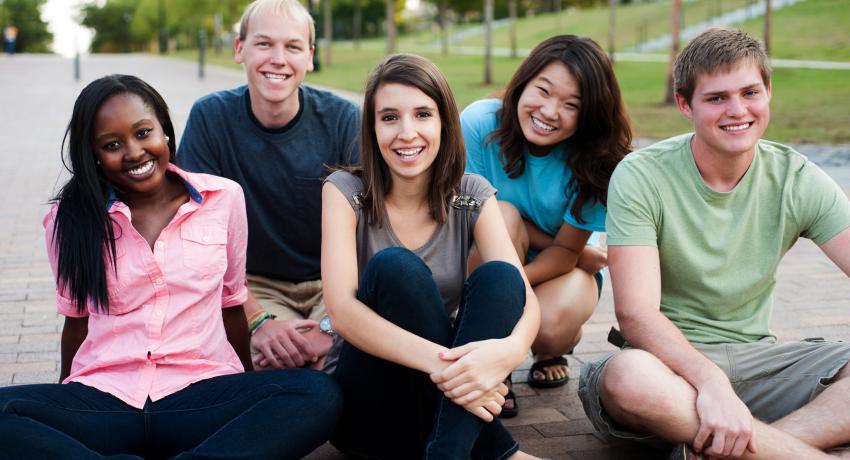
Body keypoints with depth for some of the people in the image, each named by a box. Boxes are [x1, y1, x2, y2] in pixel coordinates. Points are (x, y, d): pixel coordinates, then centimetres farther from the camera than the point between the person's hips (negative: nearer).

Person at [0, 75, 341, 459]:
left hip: (203, 394, 0)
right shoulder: (70, 219, 6)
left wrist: (250, 391, 19)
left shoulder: (224, 198, 6)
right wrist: (67, 405, 20)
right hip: (102, 399, 0)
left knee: (319, 394, -30)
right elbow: (77, 321, 16)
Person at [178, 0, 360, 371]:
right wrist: (259, 320, -21)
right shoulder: (211, 118, -7)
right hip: (255, 288, 0)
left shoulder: (343, 120, -8)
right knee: (276, 350, -31)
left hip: (334, 283, 1)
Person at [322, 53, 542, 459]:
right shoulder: (345, 192, -7)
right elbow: (342, 311, -22)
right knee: (394, 266, -28)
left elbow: (524, 299, -13)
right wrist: (438, 362, -37)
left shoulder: (472, 196, 1)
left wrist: (509, 349, -38)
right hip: (365, 406, -2)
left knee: (499, 275, -23)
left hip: (445, 398, 3)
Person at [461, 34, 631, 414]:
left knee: (550, 326, -33)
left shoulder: (595, 162, -21)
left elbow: (567, 250, -18)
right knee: (504, 215, -32)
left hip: (560, 268, 0)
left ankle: (555, 348, 10)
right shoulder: (479, 123, -22)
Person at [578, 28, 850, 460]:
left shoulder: (798, 180, 0)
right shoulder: (640, 177, -11)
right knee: (630, 376, -39)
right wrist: (709, 380, -38)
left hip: (757, 357, 4)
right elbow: (636, 313, -20)